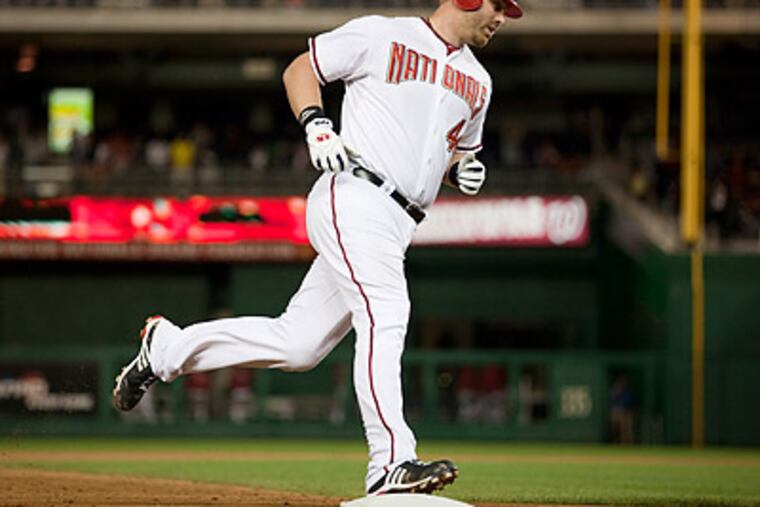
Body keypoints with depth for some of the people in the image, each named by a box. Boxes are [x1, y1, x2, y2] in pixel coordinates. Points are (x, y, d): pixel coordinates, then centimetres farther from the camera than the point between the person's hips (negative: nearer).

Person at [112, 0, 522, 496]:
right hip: (353, 197, -8)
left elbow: (462, 151, 33)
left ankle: (167, 347, 21)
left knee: (297, 344, 4)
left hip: (396, 228, 8)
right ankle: (391, 463, -33)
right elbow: (300, 69, 7)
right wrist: (316, 125, -11)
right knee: (385, 313, -26)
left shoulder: (477, 82, 20)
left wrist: (463, 169, 8)